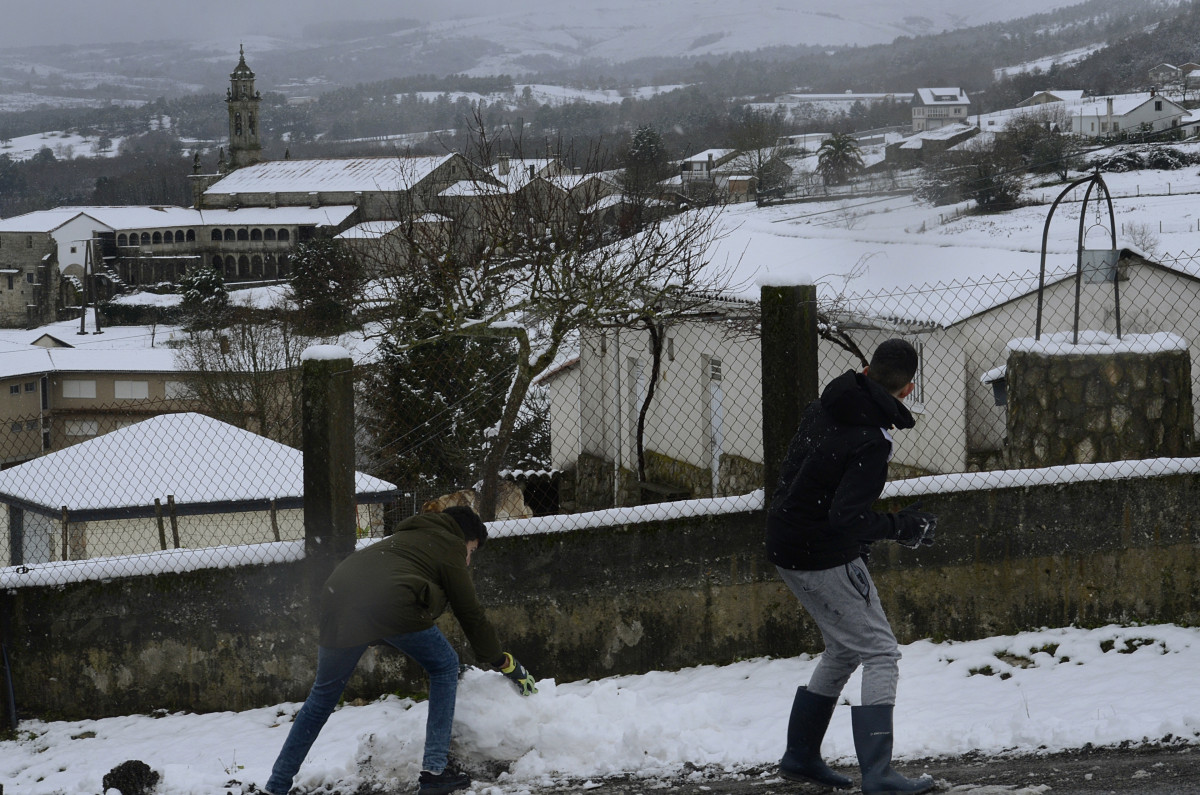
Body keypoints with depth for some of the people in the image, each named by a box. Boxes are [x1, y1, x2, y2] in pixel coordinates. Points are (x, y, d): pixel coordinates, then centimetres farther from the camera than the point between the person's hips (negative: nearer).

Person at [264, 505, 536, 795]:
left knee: (323, 696, 20)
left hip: (338, 597, 6)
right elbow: (470, 614, 19)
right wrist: (504, 663, 29)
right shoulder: (451, 547, 20)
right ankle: (434, 771, 10)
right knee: (445, 667, 16)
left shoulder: (406, 537, 41)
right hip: (392, 606, -6)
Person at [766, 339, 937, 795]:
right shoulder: (872, 440, -22)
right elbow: (846, 519, -27)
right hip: (823, 559, -9)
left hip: (786, 546, 9)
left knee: (844, 650, 22)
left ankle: (800, 756, 28)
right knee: (880, 653, -5)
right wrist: (901, 527, -12)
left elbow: (789, 471, 16)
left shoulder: (823, 409, 4)